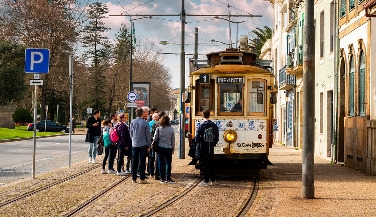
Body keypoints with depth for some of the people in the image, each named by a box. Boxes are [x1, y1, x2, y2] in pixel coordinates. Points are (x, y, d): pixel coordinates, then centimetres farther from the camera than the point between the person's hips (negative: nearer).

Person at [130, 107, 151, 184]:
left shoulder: (132, 122, 0)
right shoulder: (145, 123, -10)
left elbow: (131, 133, 8)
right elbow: (148, 135, -5)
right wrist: (149, 145, 4)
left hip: (134, 145, 3)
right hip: (143, 145, -3)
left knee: (134, 162, 8)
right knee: (142, 162, 2)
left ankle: (134, 178, 9)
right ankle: (142, 179, 2)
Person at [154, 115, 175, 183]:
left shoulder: (158, 128, -5)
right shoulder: (171, 129, -2)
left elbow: (155, 138, -2)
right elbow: (173, 140, 4)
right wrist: (173, 149, 13)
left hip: (160, 148, 0)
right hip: (168, 148, 0)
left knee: (161, 163, 6)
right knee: (168, 163, 7)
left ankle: (162, 178, 8)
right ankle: (168, 178, 6)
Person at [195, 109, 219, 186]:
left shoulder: (201, 125, -10)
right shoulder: (214, 125, 1)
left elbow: (197, 137, -11)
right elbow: (217, 137, 4)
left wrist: (199, 143, 7)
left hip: (203, 148, -3)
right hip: (211, 148, 3)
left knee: (205, 164, 0)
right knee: (211, 164, 14)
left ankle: (206, 181, 0)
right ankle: (212, 180, 17)